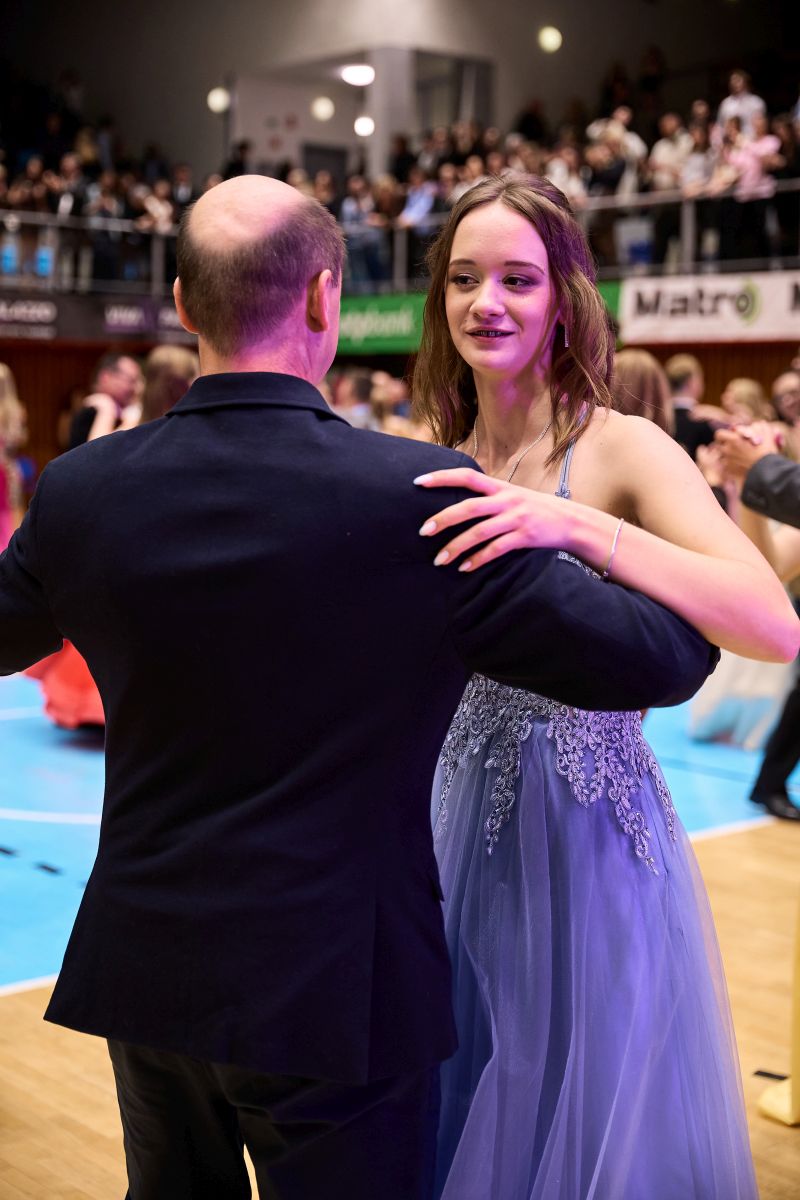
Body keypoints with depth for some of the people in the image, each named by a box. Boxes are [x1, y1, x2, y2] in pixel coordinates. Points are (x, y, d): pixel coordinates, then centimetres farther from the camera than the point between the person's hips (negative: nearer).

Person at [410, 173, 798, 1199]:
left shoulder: (620, 449, -12)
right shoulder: (440, 467, 3)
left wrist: (577, 526, -34)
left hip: (591, 844, -4)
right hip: (463, 832, 4)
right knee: (462, 1115, 20)